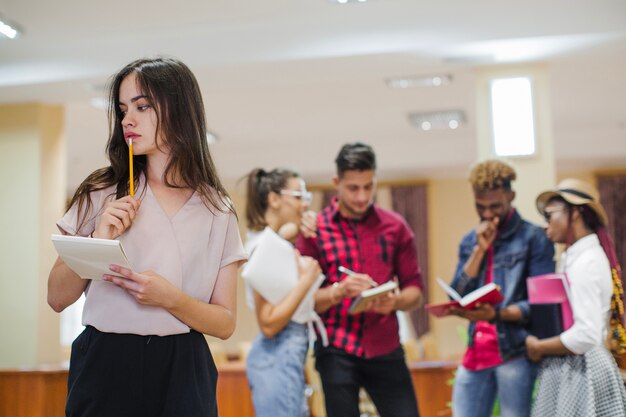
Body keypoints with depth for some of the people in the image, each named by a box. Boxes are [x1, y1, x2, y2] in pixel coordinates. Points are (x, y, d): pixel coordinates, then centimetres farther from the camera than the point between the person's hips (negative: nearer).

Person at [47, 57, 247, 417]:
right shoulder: (102, 193, 2)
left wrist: (169, 298, -18)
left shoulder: (217, 210, 0)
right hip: (105, 365, 0)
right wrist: (98, 242, -15)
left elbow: (225, 324, -1)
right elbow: (58, 298, 1)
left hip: (181, 373, 0)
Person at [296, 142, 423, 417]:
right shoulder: (314, 229, -1)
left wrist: (395, 301, -16)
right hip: (336, 351, -2)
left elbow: (414, 288, 6)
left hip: (386, 349, 2)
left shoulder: (395, 227, 6)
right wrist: (339, 291, -23)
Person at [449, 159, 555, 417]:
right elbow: (457, 296, 5)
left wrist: (495, 314, -24)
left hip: (516, 352, -5)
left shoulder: (534, 238, -2)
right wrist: (480, 249, -4)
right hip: (476, 353, 5)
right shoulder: (470, 241, 14)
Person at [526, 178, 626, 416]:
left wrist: (538, 347, -12)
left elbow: (586, 336, -25)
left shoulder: (584, 262, -18)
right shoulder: (576, 256, 11)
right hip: (572, 369, 9)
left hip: (577, 371, -9)